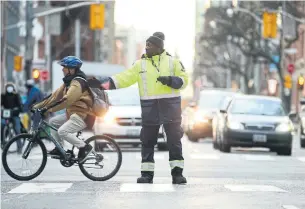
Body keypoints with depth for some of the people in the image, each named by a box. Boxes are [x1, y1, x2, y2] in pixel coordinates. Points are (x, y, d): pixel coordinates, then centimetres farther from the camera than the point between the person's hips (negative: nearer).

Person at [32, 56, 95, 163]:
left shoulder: (78, 83, -19)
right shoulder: (68, 82, 14)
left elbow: (66, 100, -29)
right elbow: (56, 95, 12)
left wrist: (50, 109, -32)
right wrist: (38, 106, 8)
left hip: (82, 115, -10)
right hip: (73, 113, 10)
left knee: (62, 131, -23)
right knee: (53, 121, 9)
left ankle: (85, 147, -12)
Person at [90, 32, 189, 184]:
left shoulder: (172, 62, 4)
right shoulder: (140, 64, 7)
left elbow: (183, 80, 2)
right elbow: (124, 78, 2)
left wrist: (170, 80, -17)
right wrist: (104, 84, -7)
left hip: (170, 105, -2)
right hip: (149, 106, 2)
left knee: (174, 139, -1)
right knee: (147, 140, 2)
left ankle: (177, 173, 4)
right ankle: (147, 173, 7)